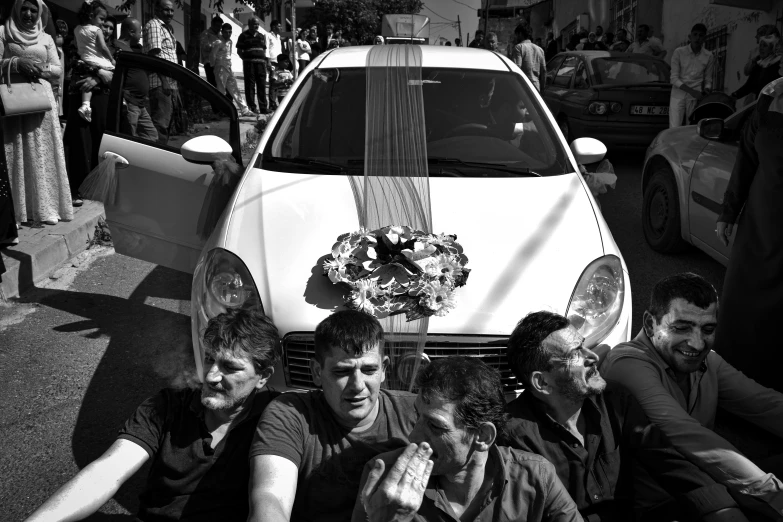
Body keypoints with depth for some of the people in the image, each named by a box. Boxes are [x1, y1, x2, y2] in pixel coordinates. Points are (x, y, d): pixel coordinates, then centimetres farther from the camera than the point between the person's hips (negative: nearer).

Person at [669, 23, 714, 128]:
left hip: (695, 98, 2)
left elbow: (708, 79, 12)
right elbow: (674, 78, -6)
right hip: (678, 95, -2)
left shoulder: (708, 56, 3)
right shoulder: (679, 52, -3)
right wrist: (691, 91, -16)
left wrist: (707, 89, -11)